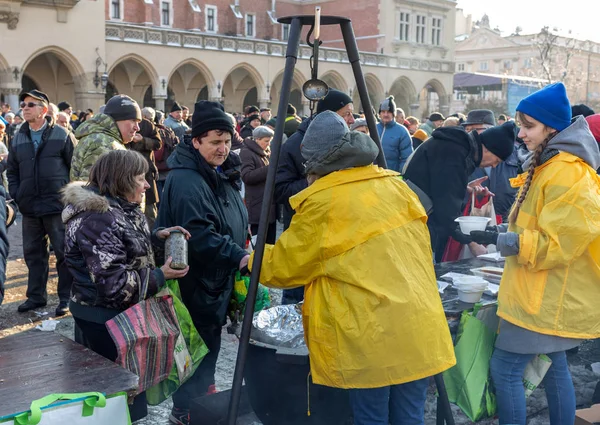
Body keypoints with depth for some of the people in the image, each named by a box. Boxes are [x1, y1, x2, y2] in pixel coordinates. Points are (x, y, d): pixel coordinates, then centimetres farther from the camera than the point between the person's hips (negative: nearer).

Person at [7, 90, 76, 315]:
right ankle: (36, 296, 25)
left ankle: (66, 297, 12)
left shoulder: (62, 135, -3)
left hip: (58, 205, -5)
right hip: (29, 207, 5)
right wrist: (16, 195, 2)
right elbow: (11, 171, 15)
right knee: (33, 253, 12)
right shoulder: (18, 138, 11)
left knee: (64, 252, 2)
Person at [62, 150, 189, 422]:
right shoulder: (99, 220, -25)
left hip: (108, 315, 10)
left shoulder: (118, 209, 7)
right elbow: (114, 284, -29)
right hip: (106, 320, -10)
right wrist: (160, 276, -18)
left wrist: (156, 237, 3)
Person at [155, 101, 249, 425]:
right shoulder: (185, 181, -24)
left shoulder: (223, 173, 9)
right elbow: (199, 234, -32)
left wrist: (242, 254, 15)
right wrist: (238, 257, -32)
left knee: (209, 343, 22)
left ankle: (204, 396, 40)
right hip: (196, 281, -10)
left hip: (217, 277, 10)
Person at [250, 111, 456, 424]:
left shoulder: (323, 203, -7)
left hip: (371, 336, -6)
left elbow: (285, 266, 3)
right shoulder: (395, 184, 11)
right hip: (419, 328, 6)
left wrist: (255, 260, 23)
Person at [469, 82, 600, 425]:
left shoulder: (568, 175, -21)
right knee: (554, 366, 17)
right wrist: (499, 235, 8)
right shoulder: (550, 165, 11)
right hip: (550, 293, 10)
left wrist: (498, 240, -23)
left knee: (505, 368, -5)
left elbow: (556, 244, -24)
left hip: (549, 298, -10)